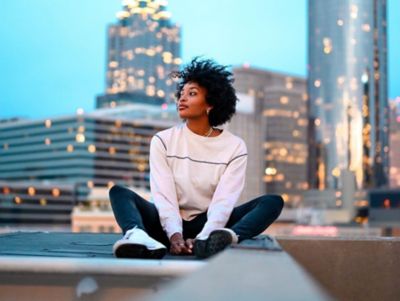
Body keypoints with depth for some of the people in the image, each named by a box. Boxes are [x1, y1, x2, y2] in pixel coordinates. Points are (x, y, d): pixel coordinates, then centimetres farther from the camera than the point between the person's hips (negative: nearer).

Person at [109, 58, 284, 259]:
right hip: (170, 225, 0)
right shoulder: (163, 141, 1)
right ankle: (137, 236, -56)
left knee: (273, 201, -21)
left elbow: (224, 202, -13)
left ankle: (227, 237, -53)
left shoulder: (234, 147, -1)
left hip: (208, 225, 0)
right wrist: (174, 234, -29)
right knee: (119, 192, -21)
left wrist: (204, 236, -31)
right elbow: (163, 195, -11)